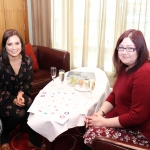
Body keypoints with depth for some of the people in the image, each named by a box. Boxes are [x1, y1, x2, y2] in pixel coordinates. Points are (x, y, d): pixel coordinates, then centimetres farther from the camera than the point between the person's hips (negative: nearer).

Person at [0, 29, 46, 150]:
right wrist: (13, 99, -24)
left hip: (20, 95, 4)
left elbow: (28, 82, 1)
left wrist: (21, 93, -18)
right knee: (19, 113, -28)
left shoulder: (27, 60, -7)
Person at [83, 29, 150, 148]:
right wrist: (100, 113, -4)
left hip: (139, 132, -9)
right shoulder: (126, 67, 6)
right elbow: (115, 95, 13)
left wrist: (104, 122, -19)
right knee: (89, 125, 4)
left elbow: (137, 116, -27)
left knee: (91, 135, -14)